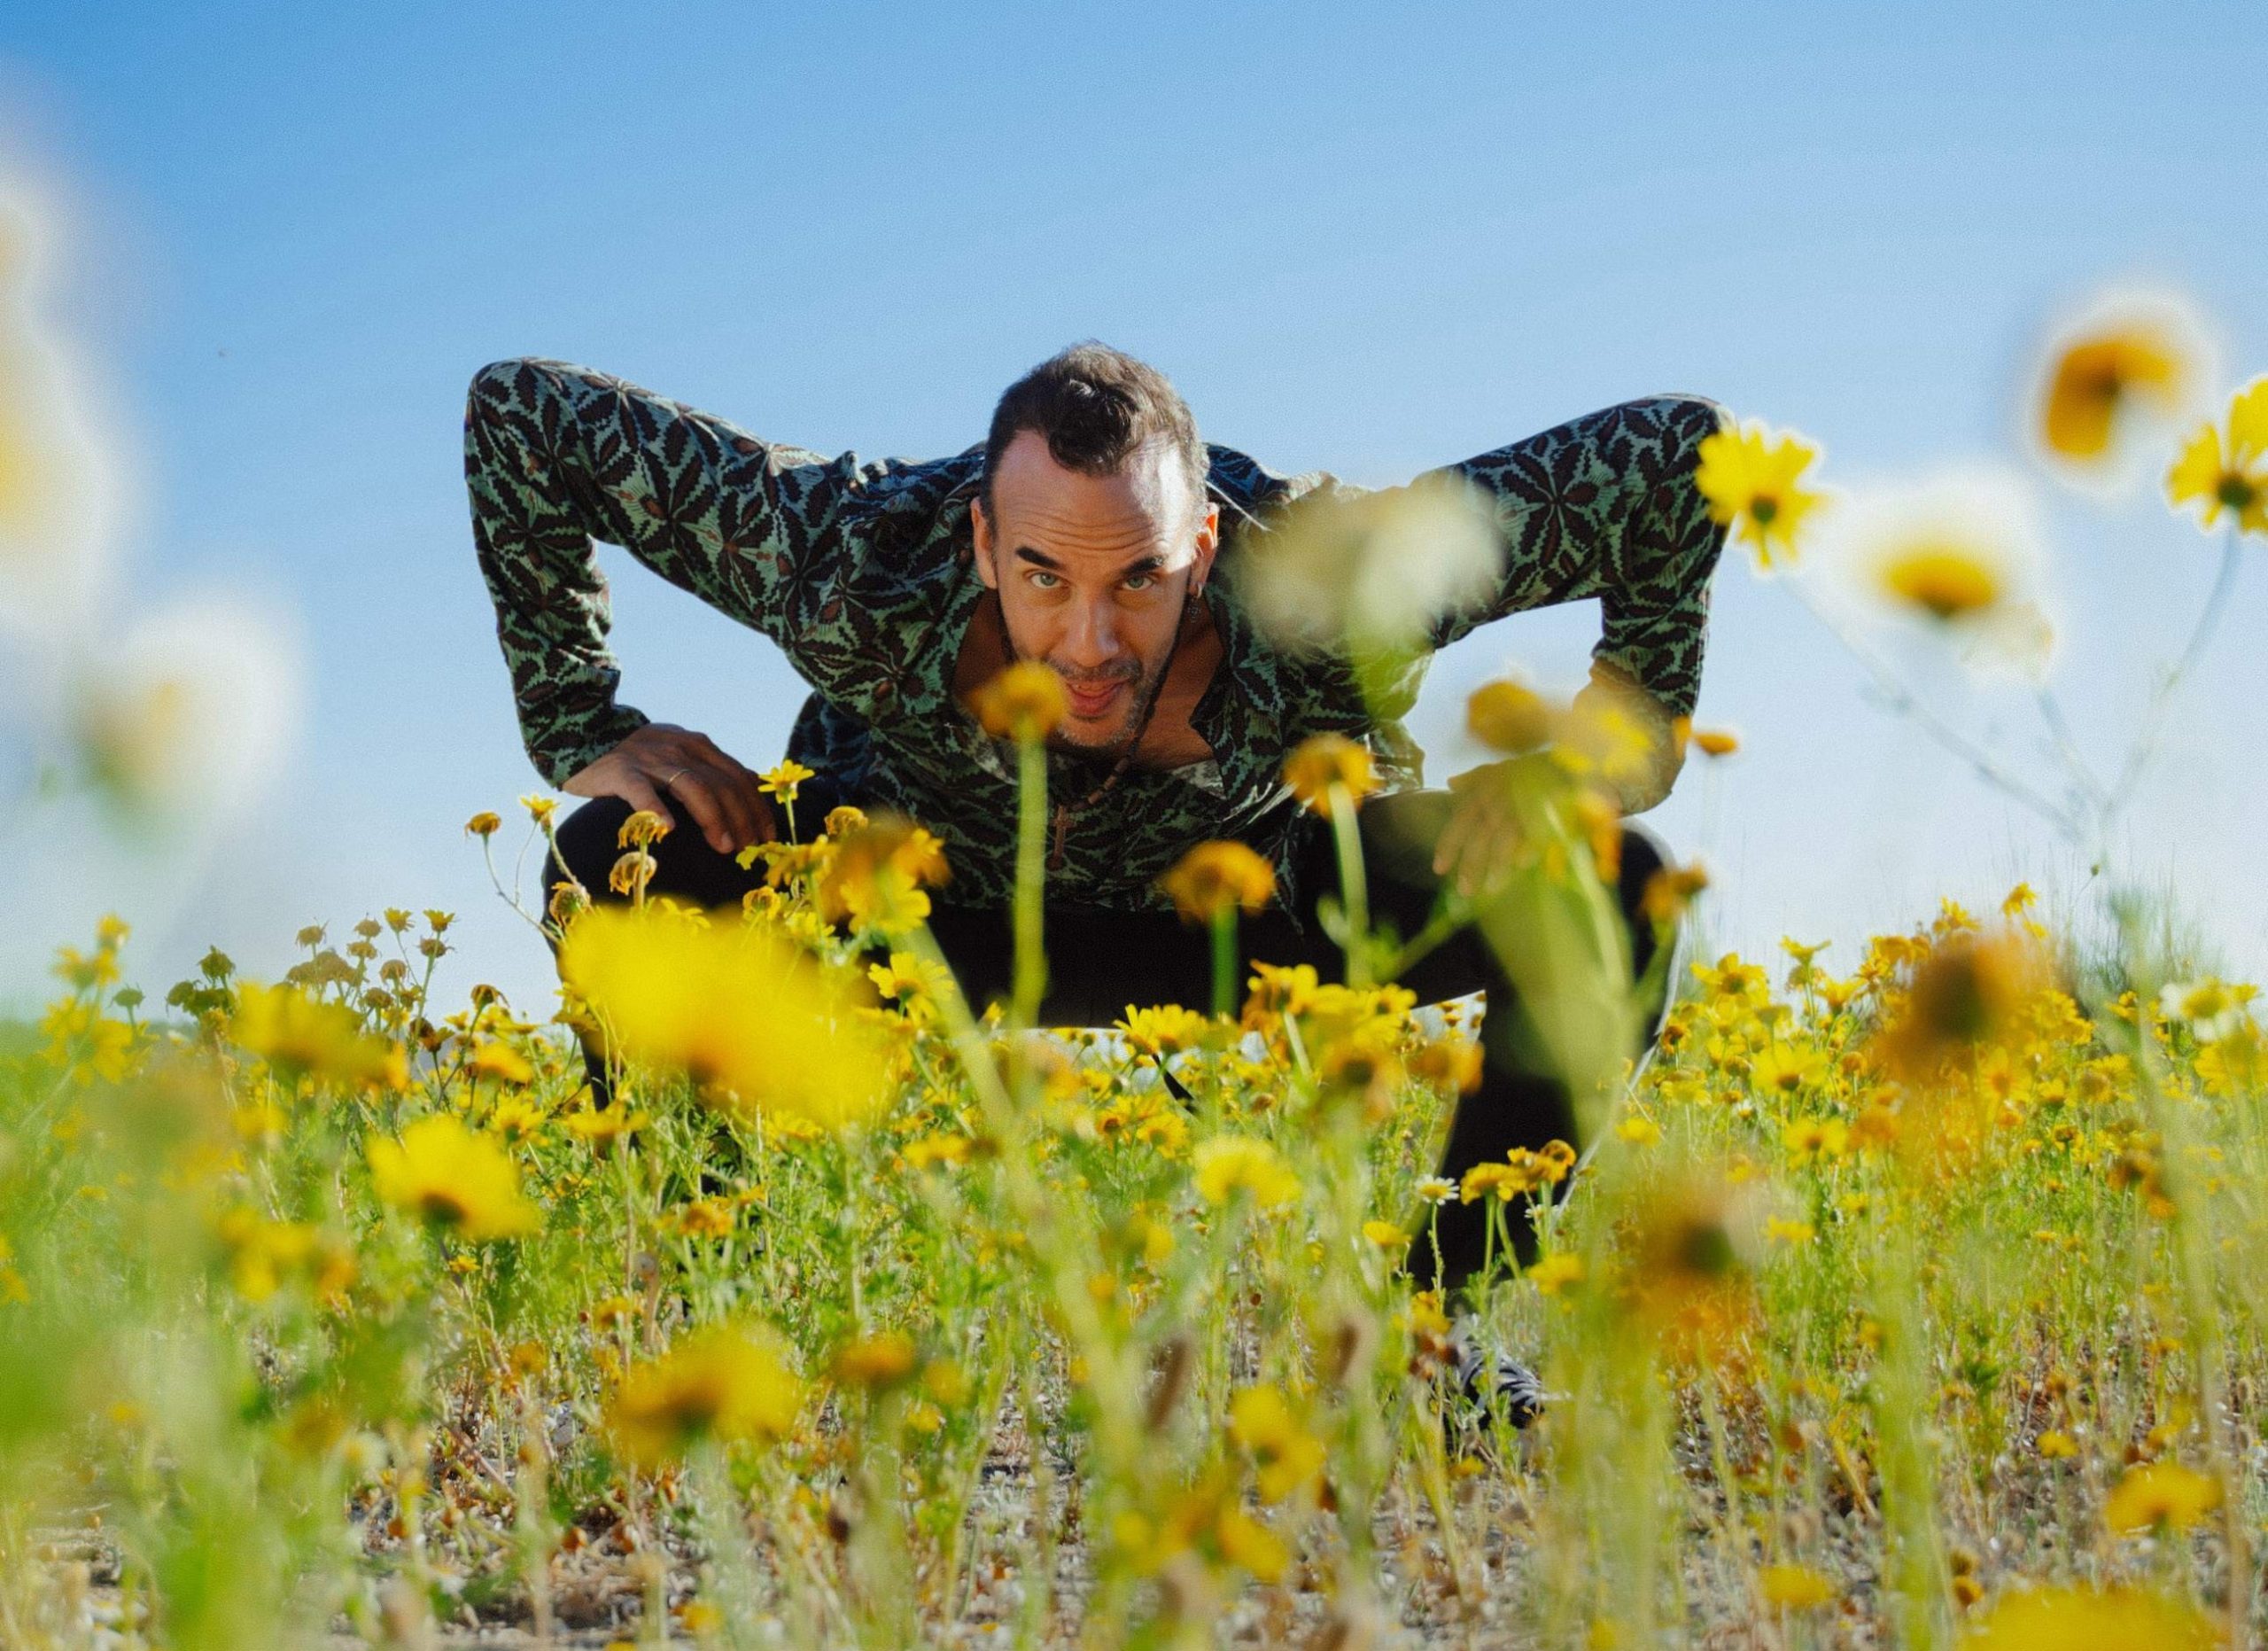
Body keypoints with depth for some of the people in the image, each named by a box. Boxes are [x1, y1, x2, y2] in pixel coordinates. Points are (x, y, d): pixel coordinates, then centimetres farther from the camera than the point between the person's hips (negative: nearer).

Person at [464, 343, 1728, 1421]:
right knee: (614, 867, -28)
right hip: (938, 913, 0)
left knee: (1616, 890, -22)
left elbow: (1680, 451, -27)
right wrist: (581, 730, -25)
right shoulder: (853, 567, -38)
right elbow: (522, 412, -25)